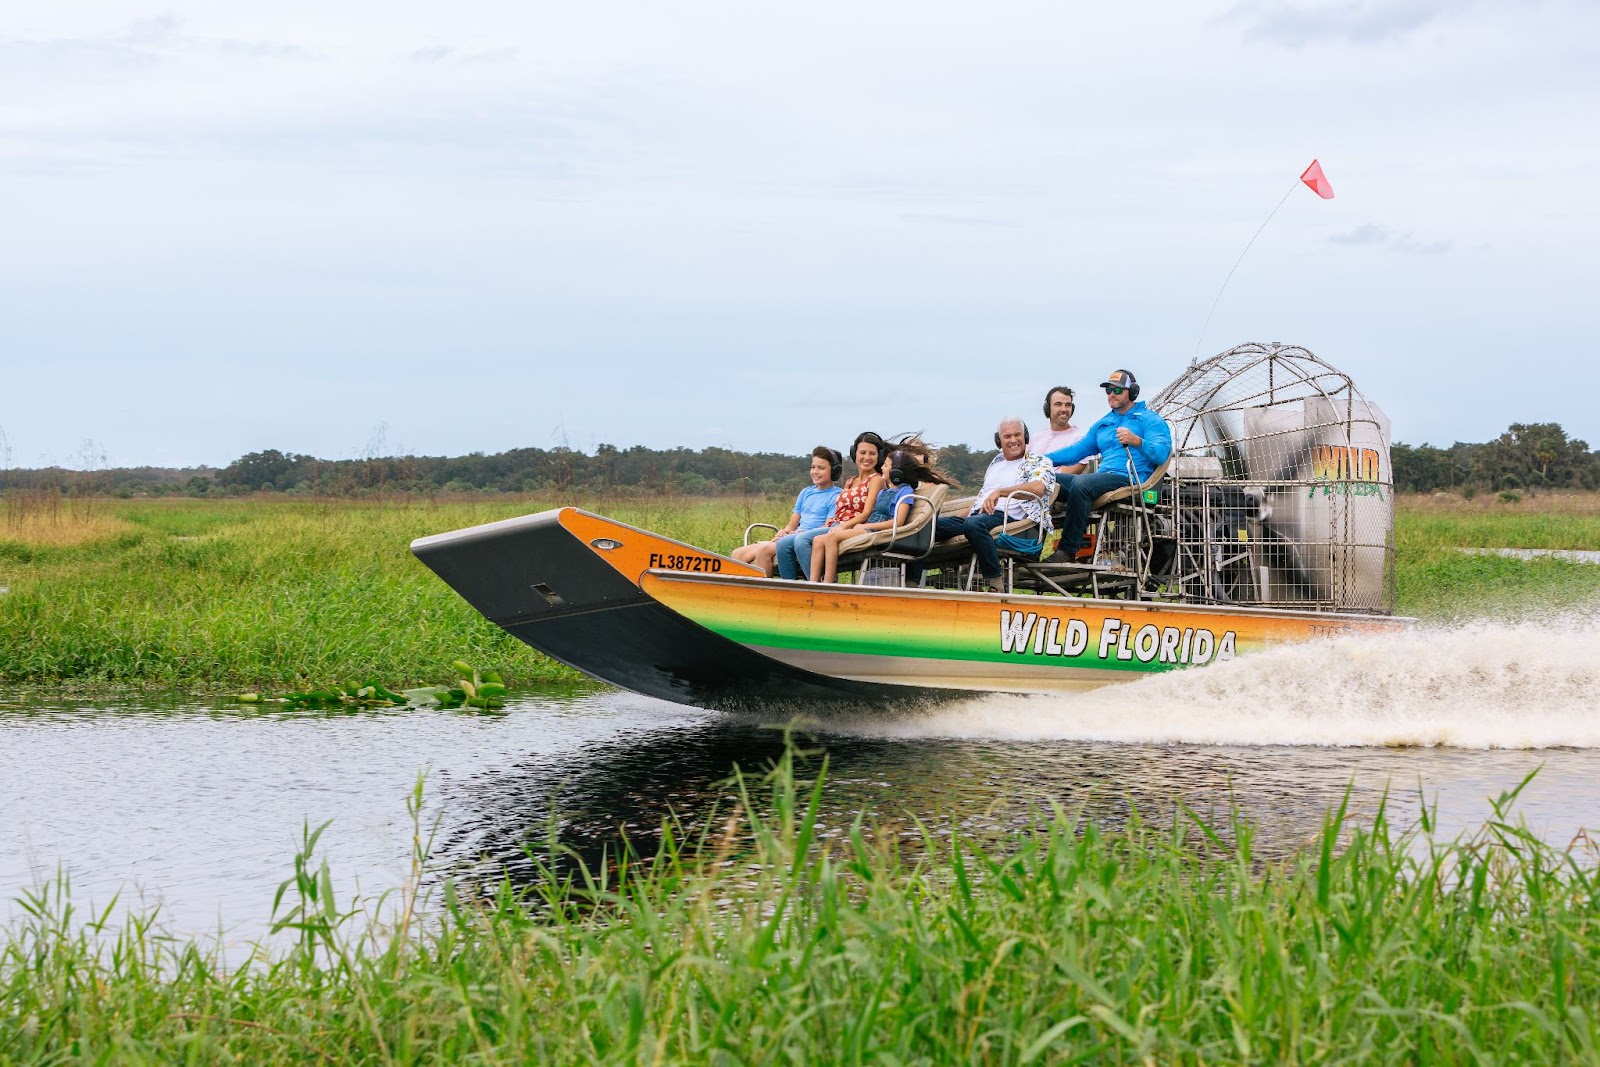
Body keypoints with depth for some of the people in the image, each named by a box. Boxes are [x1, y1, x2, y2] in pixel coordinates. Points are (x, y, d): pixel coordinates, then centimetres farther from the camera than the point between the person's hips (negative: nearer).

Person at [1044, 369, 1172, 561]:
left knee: (1080, 483, -35)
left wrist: (1137, 441, -30)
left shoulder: (1149, 420, 5)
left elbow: (1163, 453, -11)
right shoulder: (1103, 423, 28)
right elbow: (1078, 450, 29)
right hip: (1104, 477, 8)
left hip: (1130, 479, -8)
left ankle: (1068, 550, -35)